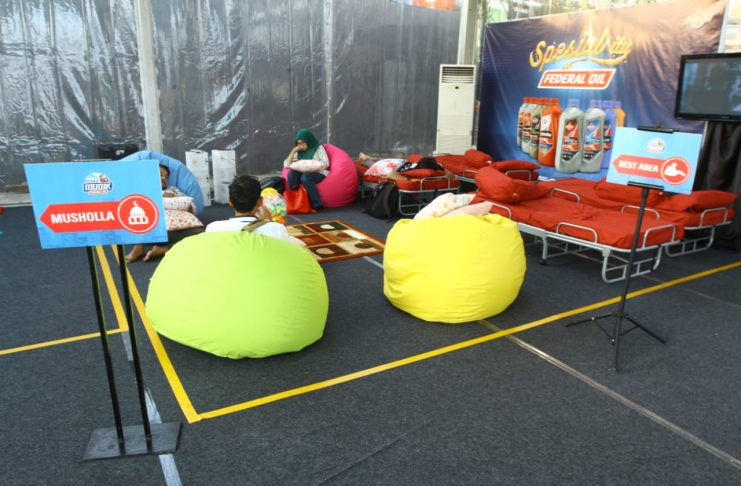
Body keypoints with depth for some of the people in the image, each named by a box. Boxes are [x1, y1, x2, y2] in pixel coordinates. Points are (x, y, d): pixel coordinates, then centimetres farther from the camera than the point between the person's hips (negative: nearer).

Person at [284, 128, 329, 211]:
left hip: (318, 173, -4)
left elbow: (325, 164, -9)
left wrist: (307, 165, -13)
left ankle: (317, 205, -33)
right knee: (291, 174, -25)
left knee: (305, 177, -36)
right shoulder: (299, 151, 17)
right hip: (304, 173, 4)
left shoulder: (318, 148, 5)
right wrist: (293, 151, 3)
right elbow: (286, 164, 12)